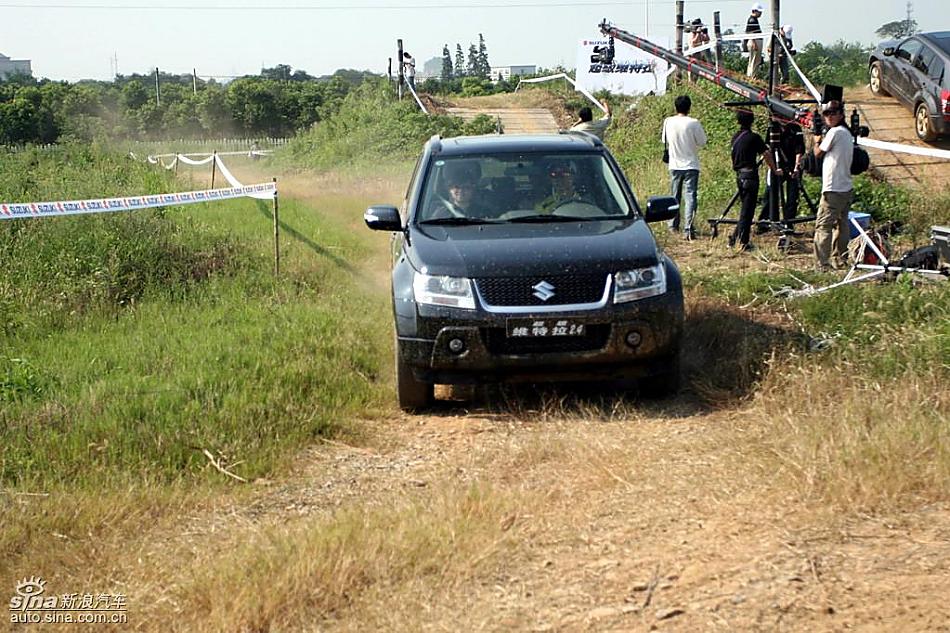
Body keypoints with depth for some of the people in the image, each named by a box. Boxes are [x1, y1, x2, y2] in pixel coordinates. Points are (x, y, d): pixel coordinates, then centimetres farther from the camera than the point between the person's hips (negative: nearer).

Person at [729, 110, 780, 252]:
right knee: (747, 210, -4)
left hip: (739, 175, 6)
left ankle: (735, 238, 15)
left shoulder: (735, 137, 10)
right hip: (750, 175, -6)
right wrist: (774, 170, 2)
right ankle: (743, 243, -5)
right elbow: (767, 155, -9)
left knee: (745, 209, 16)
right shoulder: (753, 137, -9)